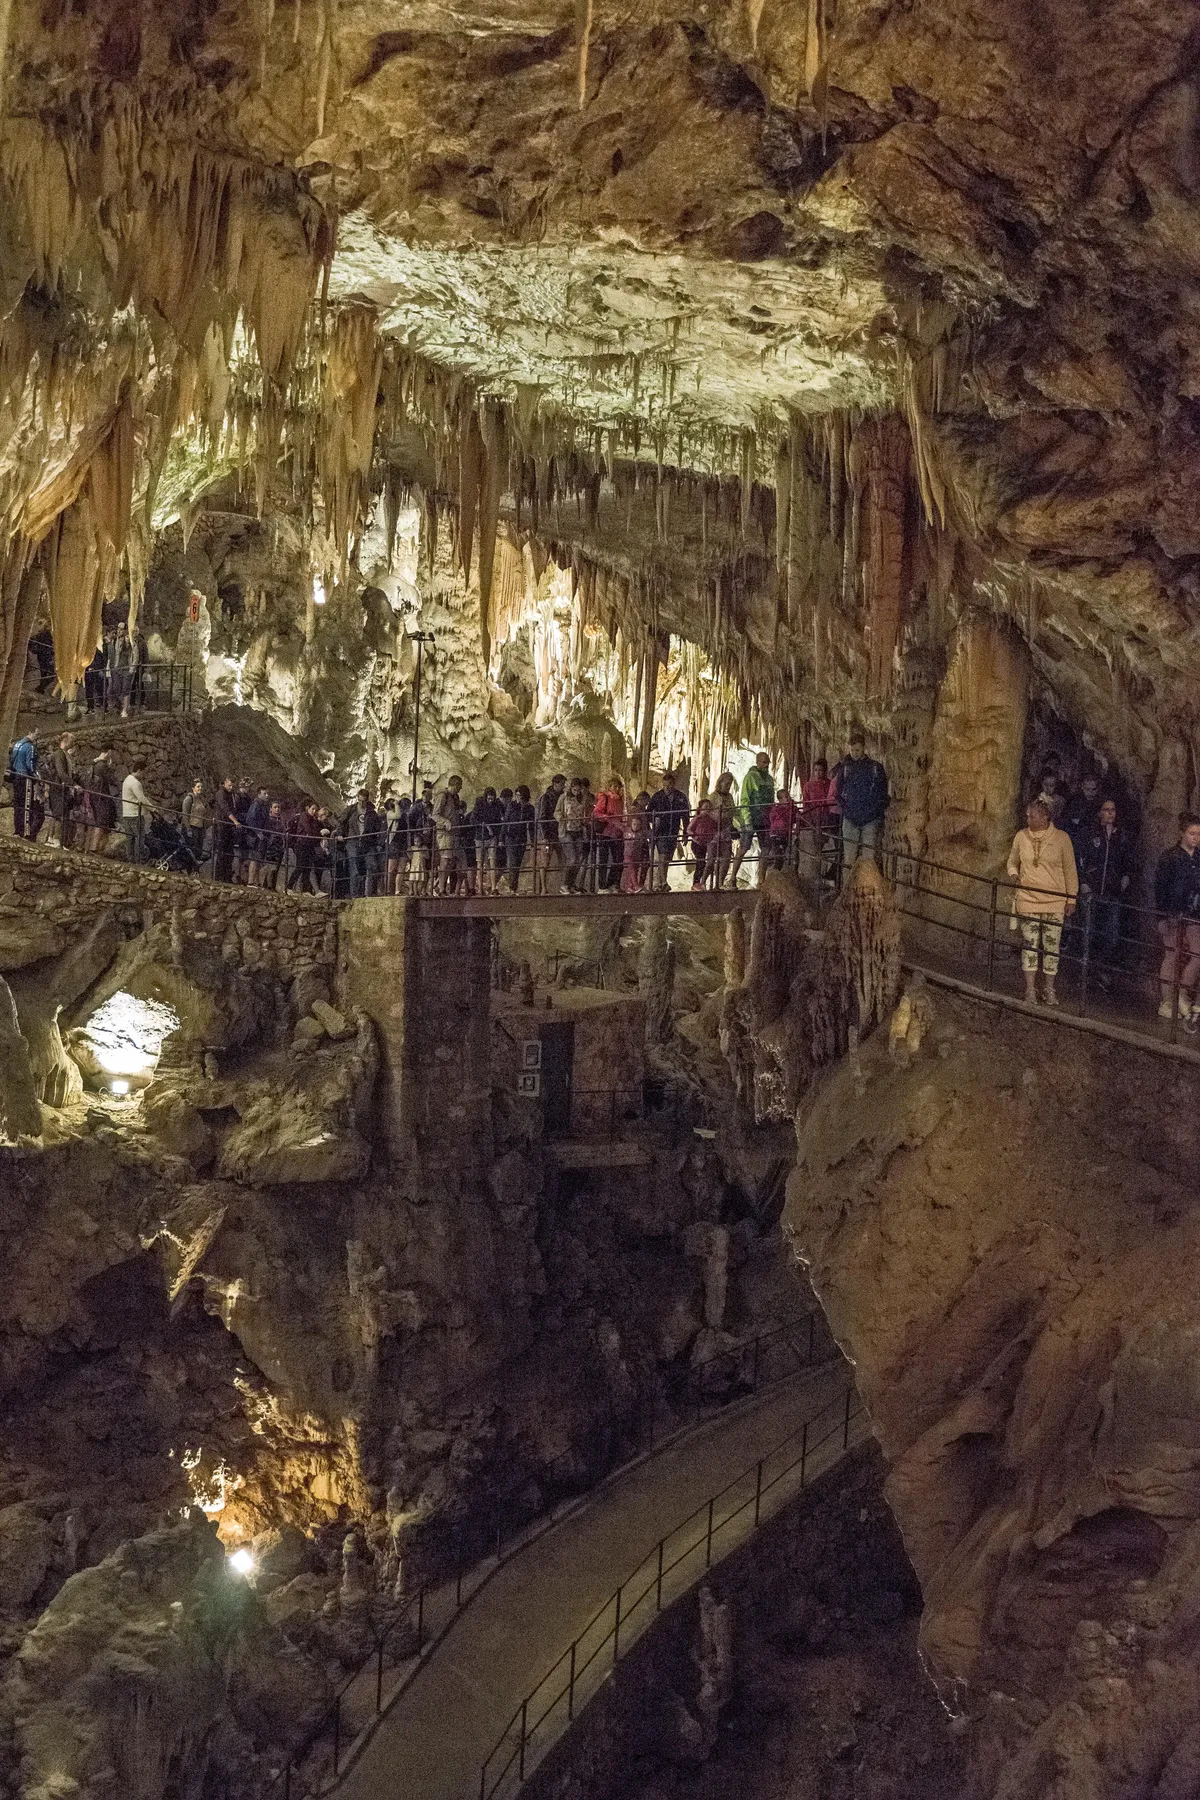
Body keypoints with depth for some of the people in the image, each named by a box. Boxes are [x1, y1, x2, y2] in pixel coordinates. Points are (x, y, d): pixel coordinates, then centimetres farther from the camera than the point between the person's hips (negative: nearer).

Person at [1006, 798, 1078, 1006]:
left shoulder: (1061, 838, -4)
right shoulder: (1021, 837, 1)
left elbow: (1070, 870, 2)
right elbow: (1012, 862, 16)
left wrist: (1071, 899, 1)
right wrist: (1014, 875, -6)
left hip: (1055, 902, -1)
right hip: (1027, 900, 1)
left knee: (1052, 946, 4)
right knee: (1029, 945, 2)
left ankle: (1049, 989, 15)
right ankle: (1030, 989, 10)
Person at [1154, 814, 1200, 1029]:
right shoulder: (1169, 857, -6)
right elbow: (1159, 886, -9)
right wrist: (1166, 913, -15)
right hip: (1172, 915, -5)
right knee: (1171, 956, -1)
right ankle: (1167, 1002, 6)